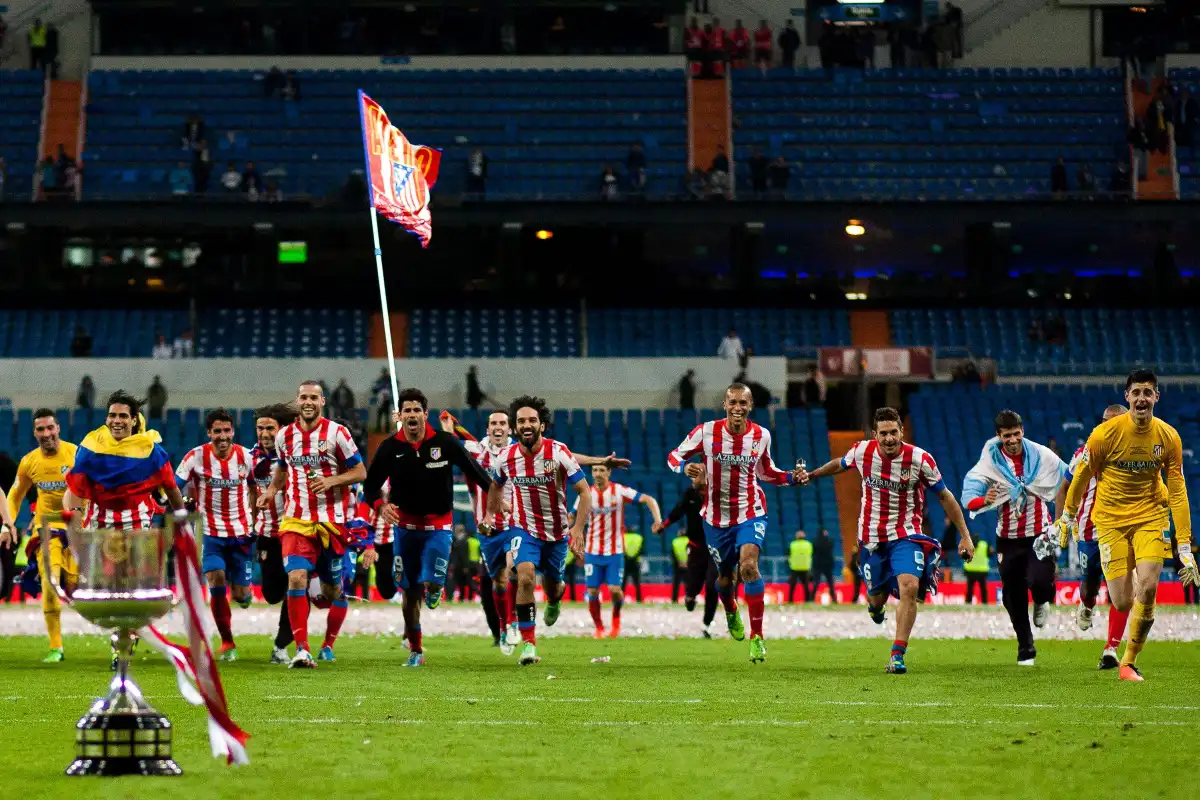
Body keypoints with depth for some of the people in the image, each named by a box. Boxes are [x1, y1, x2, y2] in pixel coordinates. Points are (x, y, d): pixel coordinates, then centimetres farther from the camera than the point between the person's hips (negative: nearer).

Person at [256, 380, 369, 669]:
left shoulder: (336, 433, -5)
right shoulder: (284, 436, 6)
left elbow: (360, 472, -2)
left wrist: (332, 481, -18)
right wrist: (272, 490, 7)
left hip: (331, 522, -1)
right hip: (296, 521, 1)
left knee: (332, 590, 8)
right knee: (296, 578, -19)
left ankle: (328, 644, 32)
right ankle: (301, 650, -22)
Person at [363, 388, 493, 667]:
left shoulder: (445, 442, -9)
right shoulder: (389, 448, -6)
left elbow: (473, 470, 1)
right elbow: (370, 487, -3)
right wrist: (380, 506, -22)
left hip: (438, 525, -1)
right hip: (405, 525, 1)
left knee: (432, 582, -19)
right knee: (410, 592, 4)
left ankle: (434, 590, 20)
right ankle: (415, 649, 19)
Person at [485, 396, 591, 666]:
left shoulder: (558, 453, -20)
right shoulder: (506, 457, -10)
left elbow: (585, 491, -18)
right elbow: (496, 485, 14)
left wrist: (578, 529, -27)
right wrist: (489, 515, 14)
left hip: (557, 531, 0)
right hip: (524, 529, 0)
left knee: (551, 586, 16)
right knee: (525, 577, -24)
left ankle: (555, 600, 57)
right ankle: (528, 643, -20)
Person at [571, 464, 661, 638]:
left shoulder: (619, 491, -8)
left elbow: (648, 500, -10)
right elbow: (571, 517, 10)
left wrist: (658, 520, -25)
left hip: (615, 551, -2)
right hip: (592, 551, 2)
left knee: (615, 589, -11)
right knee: (592, 591, -3)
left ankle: (616, 618, 20)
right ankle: (599, 627, 17)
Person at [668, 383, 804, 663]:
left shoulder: (761, 436, -3)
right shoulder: (706, 432, -10)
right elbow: (674, 455, -2)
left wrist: (791, 478, -3)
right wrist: (685, 467, -24)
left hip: (751, 513, -1)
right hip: (717, 516, 1)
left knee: (748, 565, -25)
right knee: (725, 577, 12)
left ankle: (757, 637, -19)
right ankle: (731, 613, 51)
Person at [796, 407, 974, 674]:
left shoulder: (920, 459, -15)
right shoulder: (863, 452, -9)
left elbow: (945, 496, -4)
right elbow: (841, 464, 16)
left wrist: (965, 536, -3)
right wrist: (811, 475, 26)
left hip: (906, 534, -2)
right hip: (871, 536, 2)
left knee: (909, 587, -24)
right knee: (878, 596, 8)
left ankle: (897, 655, -18)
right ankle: (874, 604, 50)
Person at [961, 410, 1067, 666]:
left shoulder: (1042, 455, -6)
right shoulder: (989, 462, -10)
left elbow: (1068, 481, 10)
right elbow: (968, 498, -20)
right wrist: (983, 500, -43)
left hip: (1039, 532, -1)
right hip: (1008, 537, 1)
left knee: (1039, 581, -23)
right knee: (1013, 597, 6)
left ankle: (1042, 601, 15)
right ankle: (1025, 649, 27)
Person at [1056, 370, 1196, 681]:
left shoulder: (1168, 437, -8)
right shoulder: (1105, 434, -14)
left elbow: (1177, 493, -5)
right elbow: (1081, 477, 2)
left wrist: (1185, 548, -9)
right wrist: (1067, 518, 11)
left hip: (1150, 515, 1)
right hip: (1110, 518, -1)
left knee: (1147, 587, -18)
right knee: (1122, 602, -9)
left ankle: (1129, 663, -1)